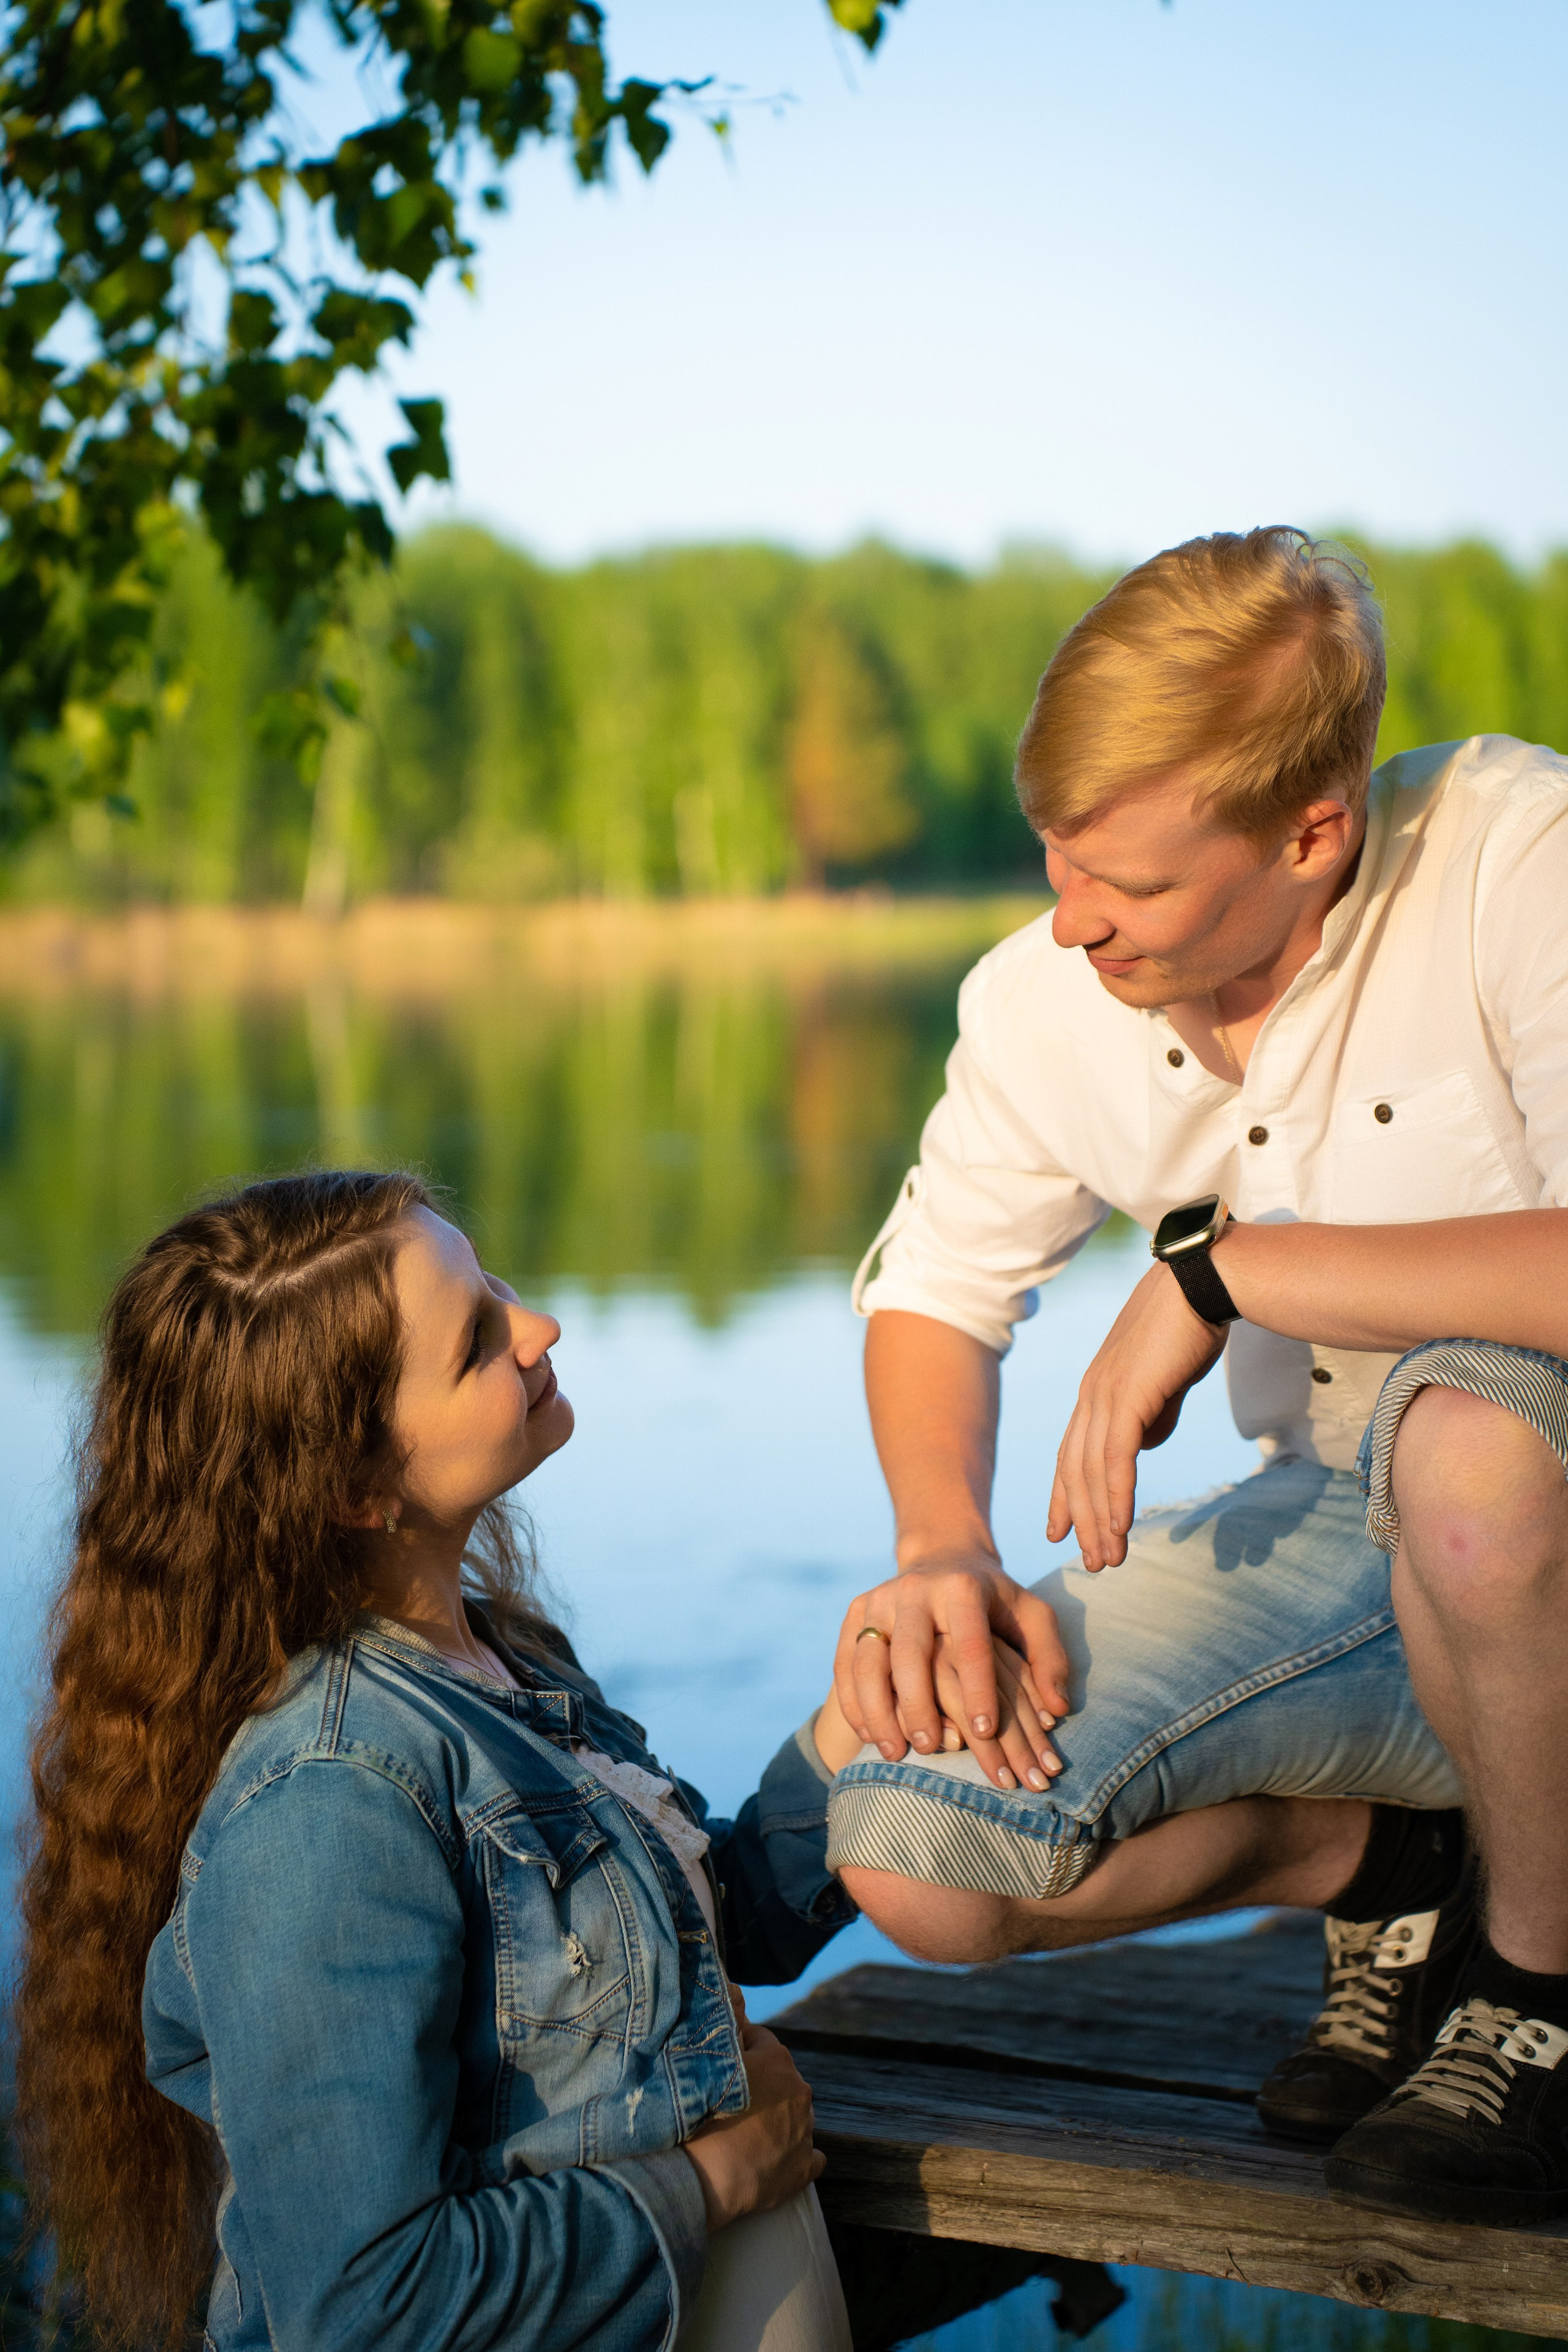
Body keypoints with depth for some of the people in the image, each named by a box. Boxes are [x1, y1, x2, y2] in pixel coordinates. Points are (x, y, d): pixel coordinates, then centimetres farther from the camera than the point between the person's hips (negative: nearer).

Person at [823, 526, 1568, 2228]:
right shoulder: (1045, 1001, -5)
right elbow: (934, 1289, 9)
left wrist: (1231, 1265, -29)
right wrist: (944, 1548, -10)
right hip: (1333, 1521, 5)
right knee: (912, 1859, -13)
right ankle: (1397, 1863, 12)